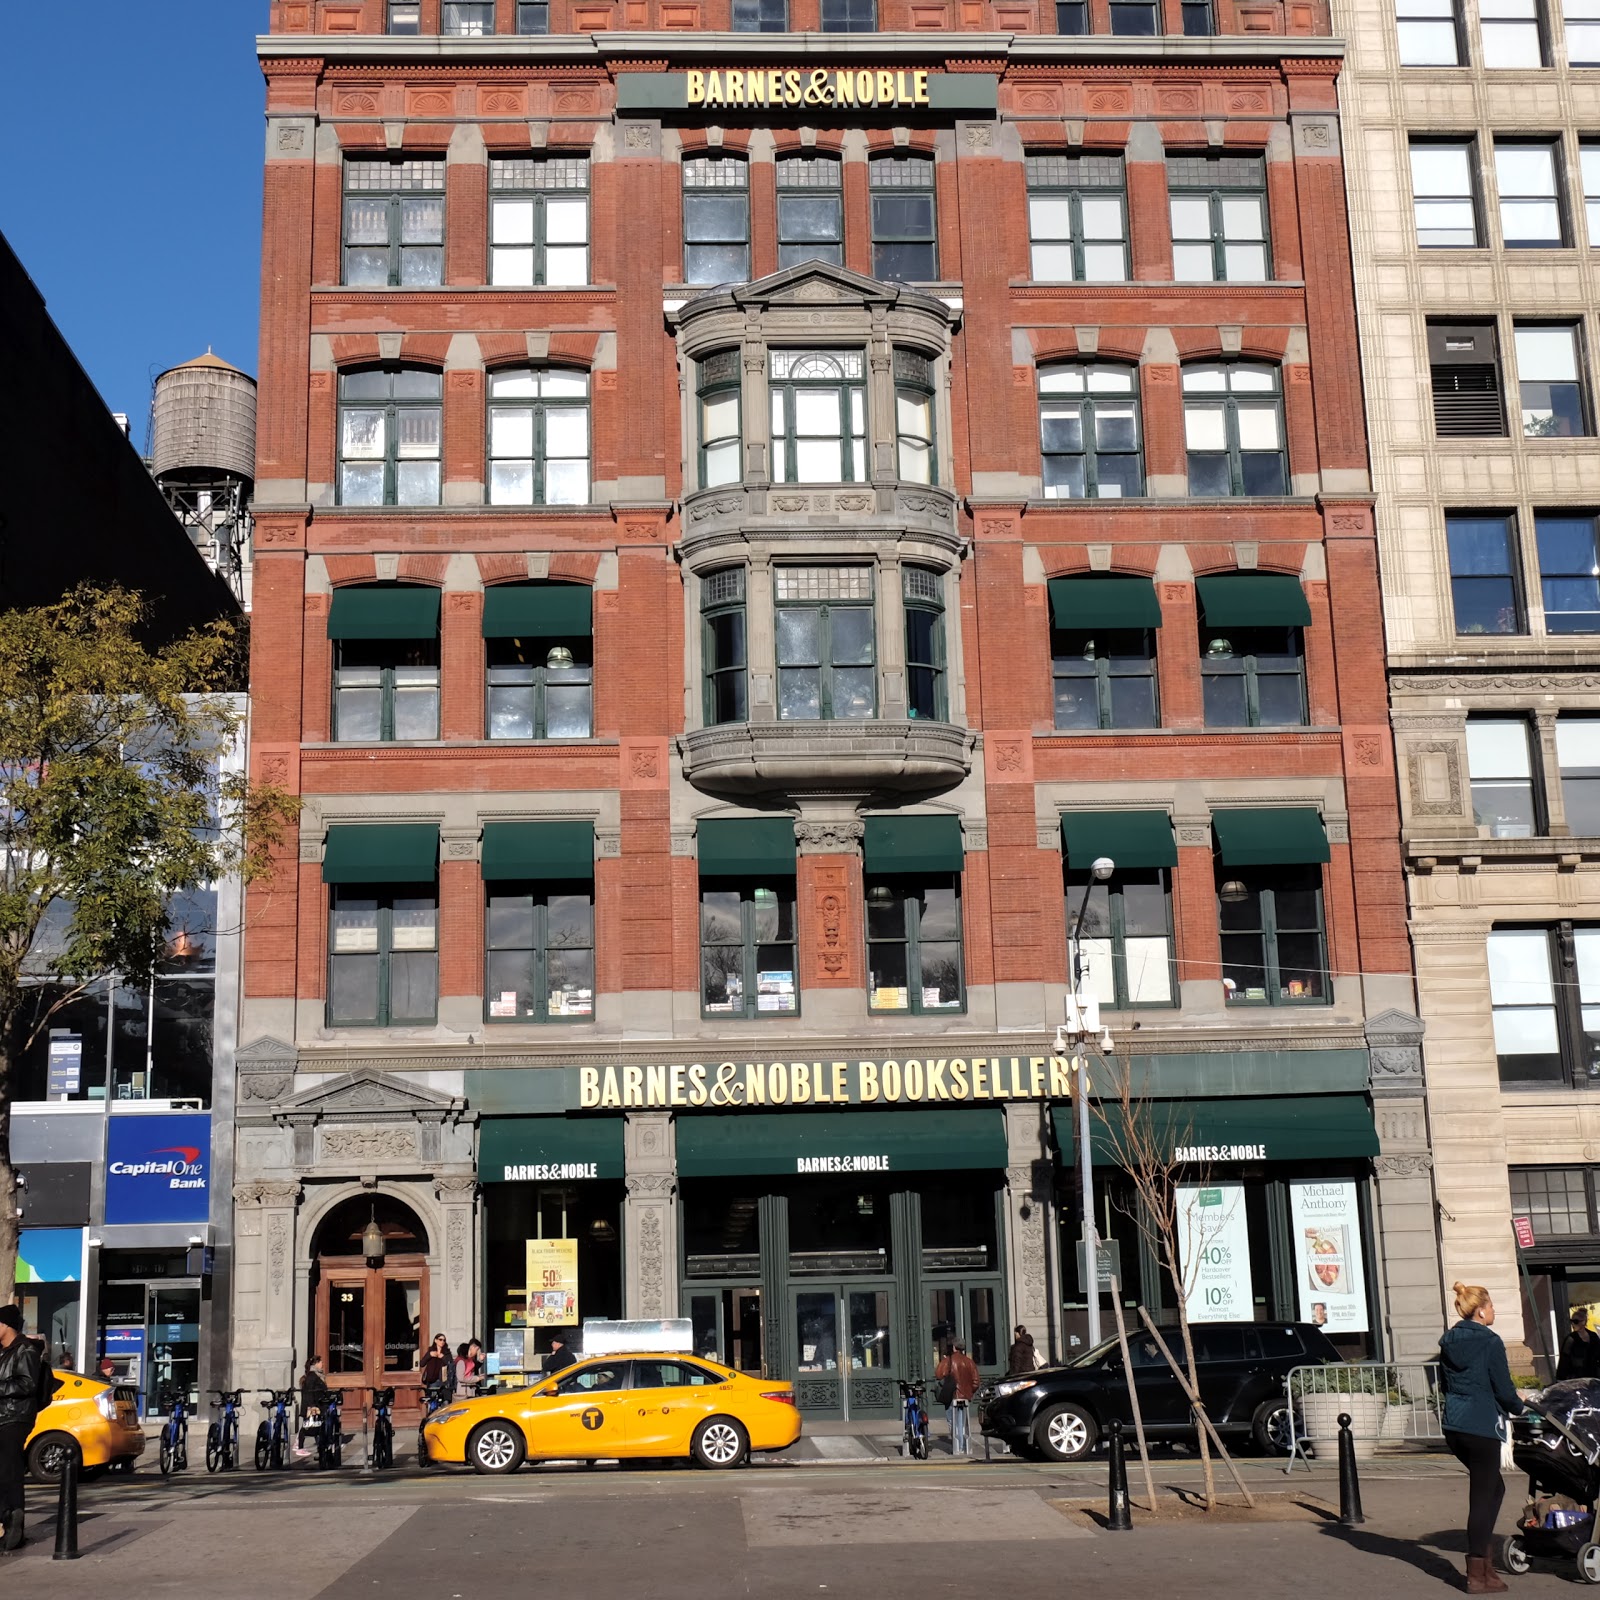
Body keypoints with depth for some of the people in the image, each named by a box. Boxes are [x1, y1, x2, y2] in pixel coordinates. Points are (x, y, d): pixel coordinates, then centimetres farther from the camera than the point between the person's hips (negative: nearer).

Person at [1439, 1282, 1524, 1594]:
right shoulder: (1489, 1342, -12)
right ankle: (1477, 1576, 5)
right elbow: (1504, 1390, -10)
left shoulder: (1448, 1342, 9)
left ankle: (1486, 1563, 19)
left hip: (1453, 1426, 7)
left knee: (1493, 1487, 20)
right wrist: (1519, 1407, 10)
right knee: (1482, 1497, 0)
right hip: (1481, 1428, -7)